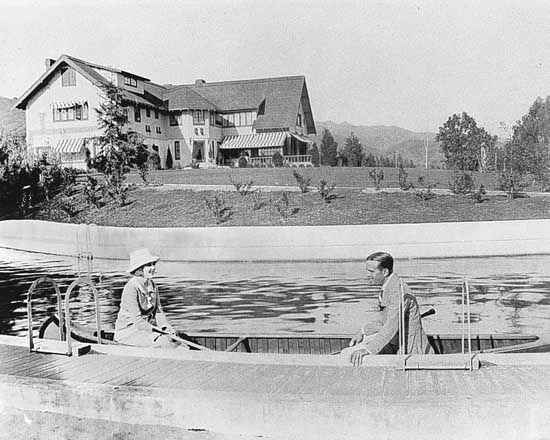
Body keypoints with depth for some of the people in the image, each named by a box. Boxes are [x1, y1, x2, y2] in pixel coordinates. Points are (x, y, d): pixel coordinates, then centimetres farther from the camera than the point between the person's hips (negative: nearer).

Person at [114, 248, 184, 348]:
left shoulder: (153, 286, 7)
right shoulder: (131, 287, -18)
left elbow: (158, 311, 10)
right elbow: (136, 319, -21)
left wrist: (166, 326, -8)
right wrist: (158, 330, -23)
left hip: (147, 327, 7)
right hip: (128, 330, -7)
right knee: (164, 341, -26)